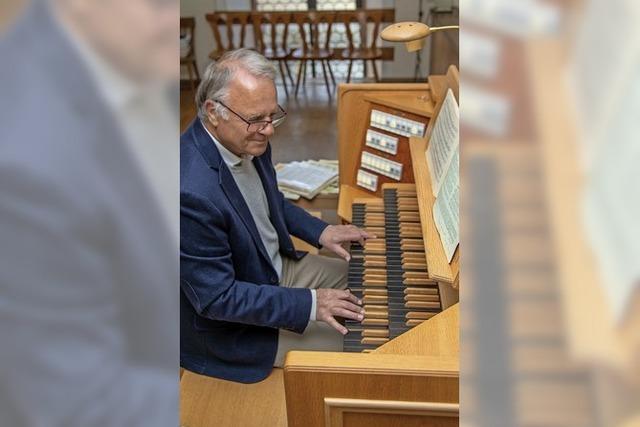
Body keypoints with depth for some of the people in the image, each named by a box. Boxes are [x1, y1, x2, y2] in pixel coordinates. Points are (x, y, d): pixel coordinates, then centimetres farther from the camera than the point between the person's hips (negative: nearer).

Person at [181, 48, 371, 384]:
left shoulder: (246, 139, -10)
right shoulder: (191, 191, -37)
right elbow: (217, 298, -30)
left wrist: (319, 231, 1)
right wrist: (309, 304, -27)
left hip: (274, 265, 9)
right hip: (229, 322, -8)